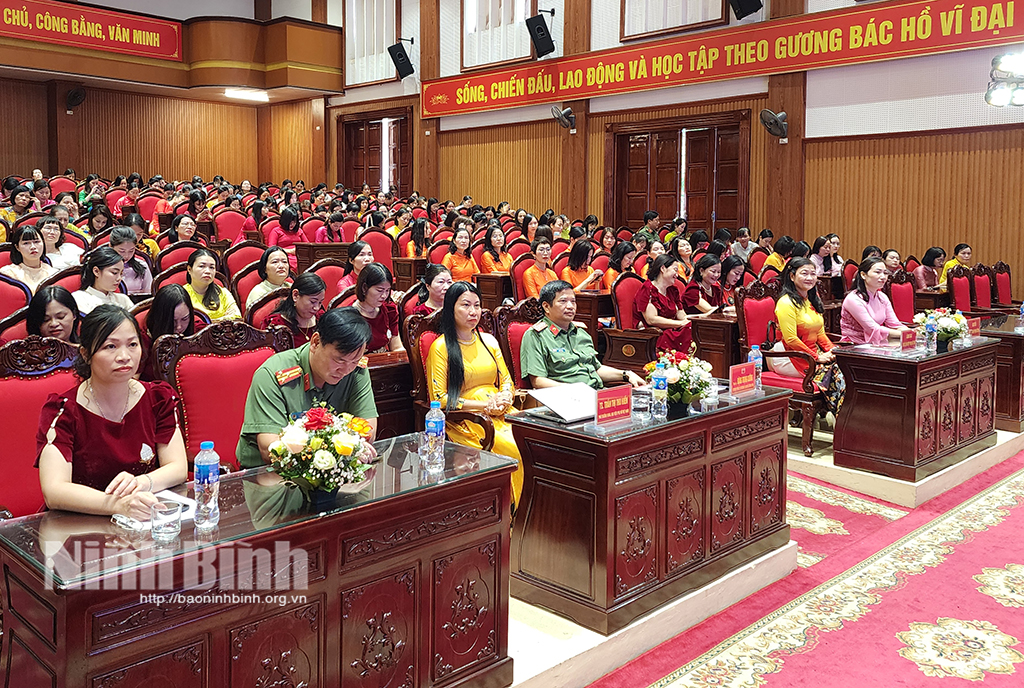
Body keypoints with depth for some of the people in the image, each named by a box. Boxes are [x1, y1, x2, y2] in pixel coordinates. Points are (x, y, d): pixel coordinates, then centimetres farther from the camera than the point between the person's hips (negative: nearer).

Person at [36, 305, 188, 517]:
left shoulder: (158, 398, 3)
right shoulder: (62, 411, -7)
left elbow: (179, 468, 0)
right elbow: (54, 491, -19)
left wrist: (142, 482, -22)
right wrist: (117, 504, -36)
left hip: (148, 522, 1)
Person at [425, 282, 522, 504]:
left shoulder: (489, 341, 19)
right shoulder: (441, 347, 0)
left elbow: (506, 380, 21)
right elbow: (439, 398, -5)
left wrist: (504, 398, -4)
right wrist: (482, 405, -12)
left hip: (500, 412, 6)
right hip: (464, 419, -5)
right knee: (512, 450, -29)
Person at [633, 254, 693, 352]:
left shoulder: (673, 290, 21)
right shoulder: (647, 289, -4)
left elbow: (682, 316, 14)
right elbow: (651, 320, -15)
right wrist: (681, 323, -13)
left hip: (670, 332, 8)